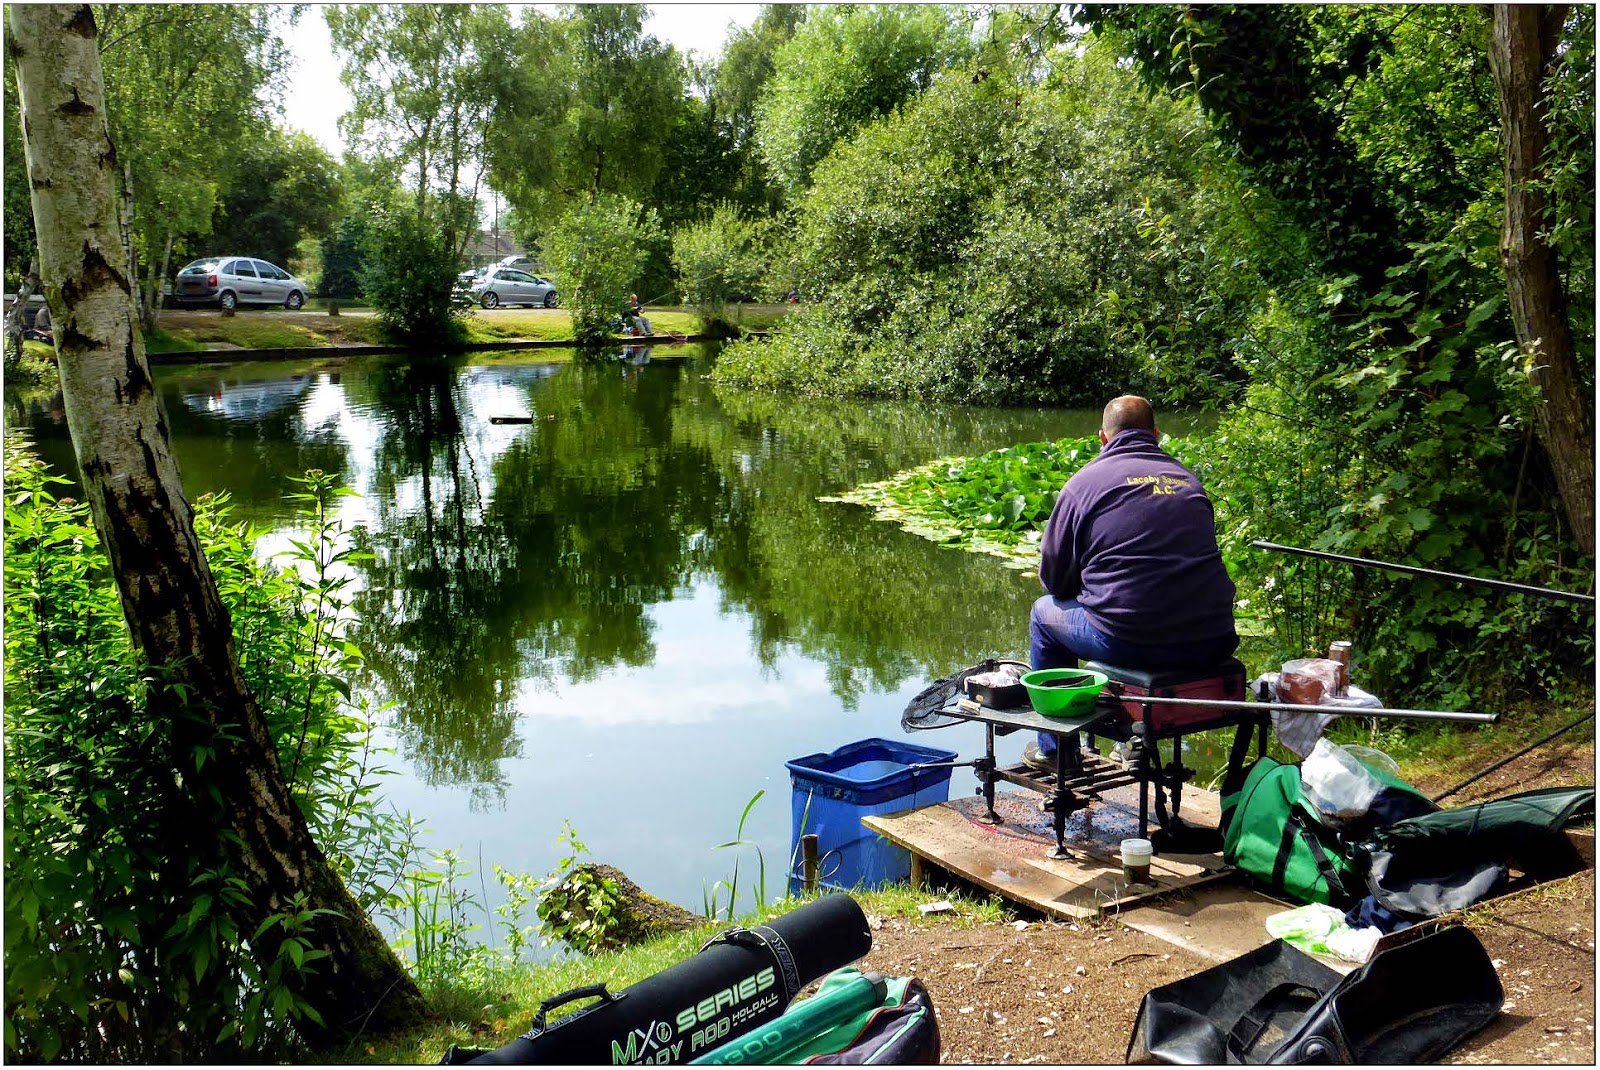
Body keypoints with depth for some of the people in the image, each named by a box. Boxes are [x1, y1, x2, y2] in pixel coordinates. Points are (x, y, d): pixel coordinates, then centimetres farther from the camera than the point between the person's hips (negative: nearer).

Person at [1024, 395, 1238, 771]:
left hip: (1128, 642, -5)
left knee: (1044, 612, 23)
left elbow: (1054, 579, 6)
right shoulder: (1188, 478, 15)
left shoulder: (1084, 482, 2)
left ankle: (1053, 749, 30)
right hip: (1210, 644, 5)